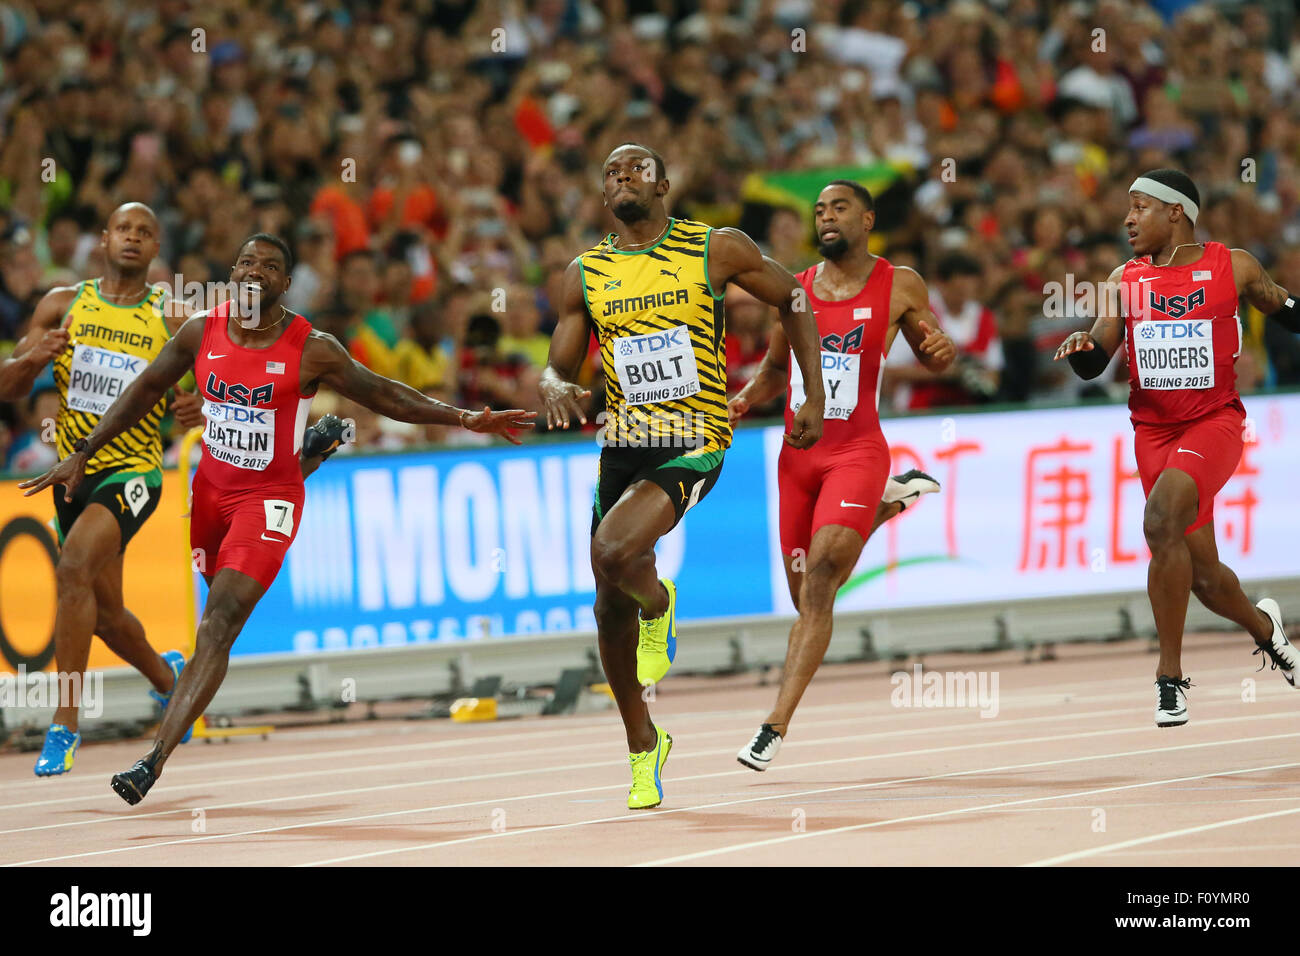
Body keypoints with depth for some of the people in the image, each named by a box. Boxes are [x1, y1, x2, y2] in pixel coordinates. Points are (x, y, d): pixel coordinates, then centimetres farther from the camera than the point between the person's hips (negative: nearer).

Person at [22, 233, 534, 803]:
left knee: (219, 623, -18)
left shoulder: (311, 350, -13)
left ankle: (155, 761, -26)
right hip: (210, 485, 5)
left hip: (268, 496, -5)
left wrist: (464, 418, -12)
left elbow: (384, 395, -4)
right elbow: (145, 391, 6)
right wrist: (82, 454, 4)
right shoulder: (202, 332, -4)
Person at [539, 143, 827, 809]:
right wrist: (555, 388, -17)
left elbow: (792, 300, 9)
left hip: (693, 445, -5)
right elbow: (556, 368, 8)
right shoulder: (585, 274, 5)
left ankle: (659, 606, 7)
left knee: (614, 552, -29)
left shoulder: (716, 250, -4)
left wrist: (814, 400, 5)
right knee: (611, 608, 9)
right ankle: (643, 748, 29)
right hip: (622, 445, 5)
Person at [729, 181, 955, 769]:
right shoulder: (795, 289, 9)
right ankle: (890, 501, 41)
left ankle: (777, 724, -22)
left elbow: (930, 355, 14)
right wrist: (745, 400, 1)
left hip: (857, 451, -5)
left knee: (820, 577, -21)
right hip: (798, 453, 5)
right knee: (808, 598, 11)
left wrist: (941, 350, -10)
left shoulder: (899, 286, 1)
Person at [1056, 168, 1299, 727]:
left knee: (1161, 519, -30)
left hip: (1215, 420, -4)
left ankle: (1170, 676, -22)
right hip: (1153, 430, 4)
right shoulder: (1125, 280, 6)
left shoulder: (1232, 266, -1)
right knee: (1202, 576, 7)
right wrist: (1080, 349, -18)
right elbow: (1093, 365, 4)